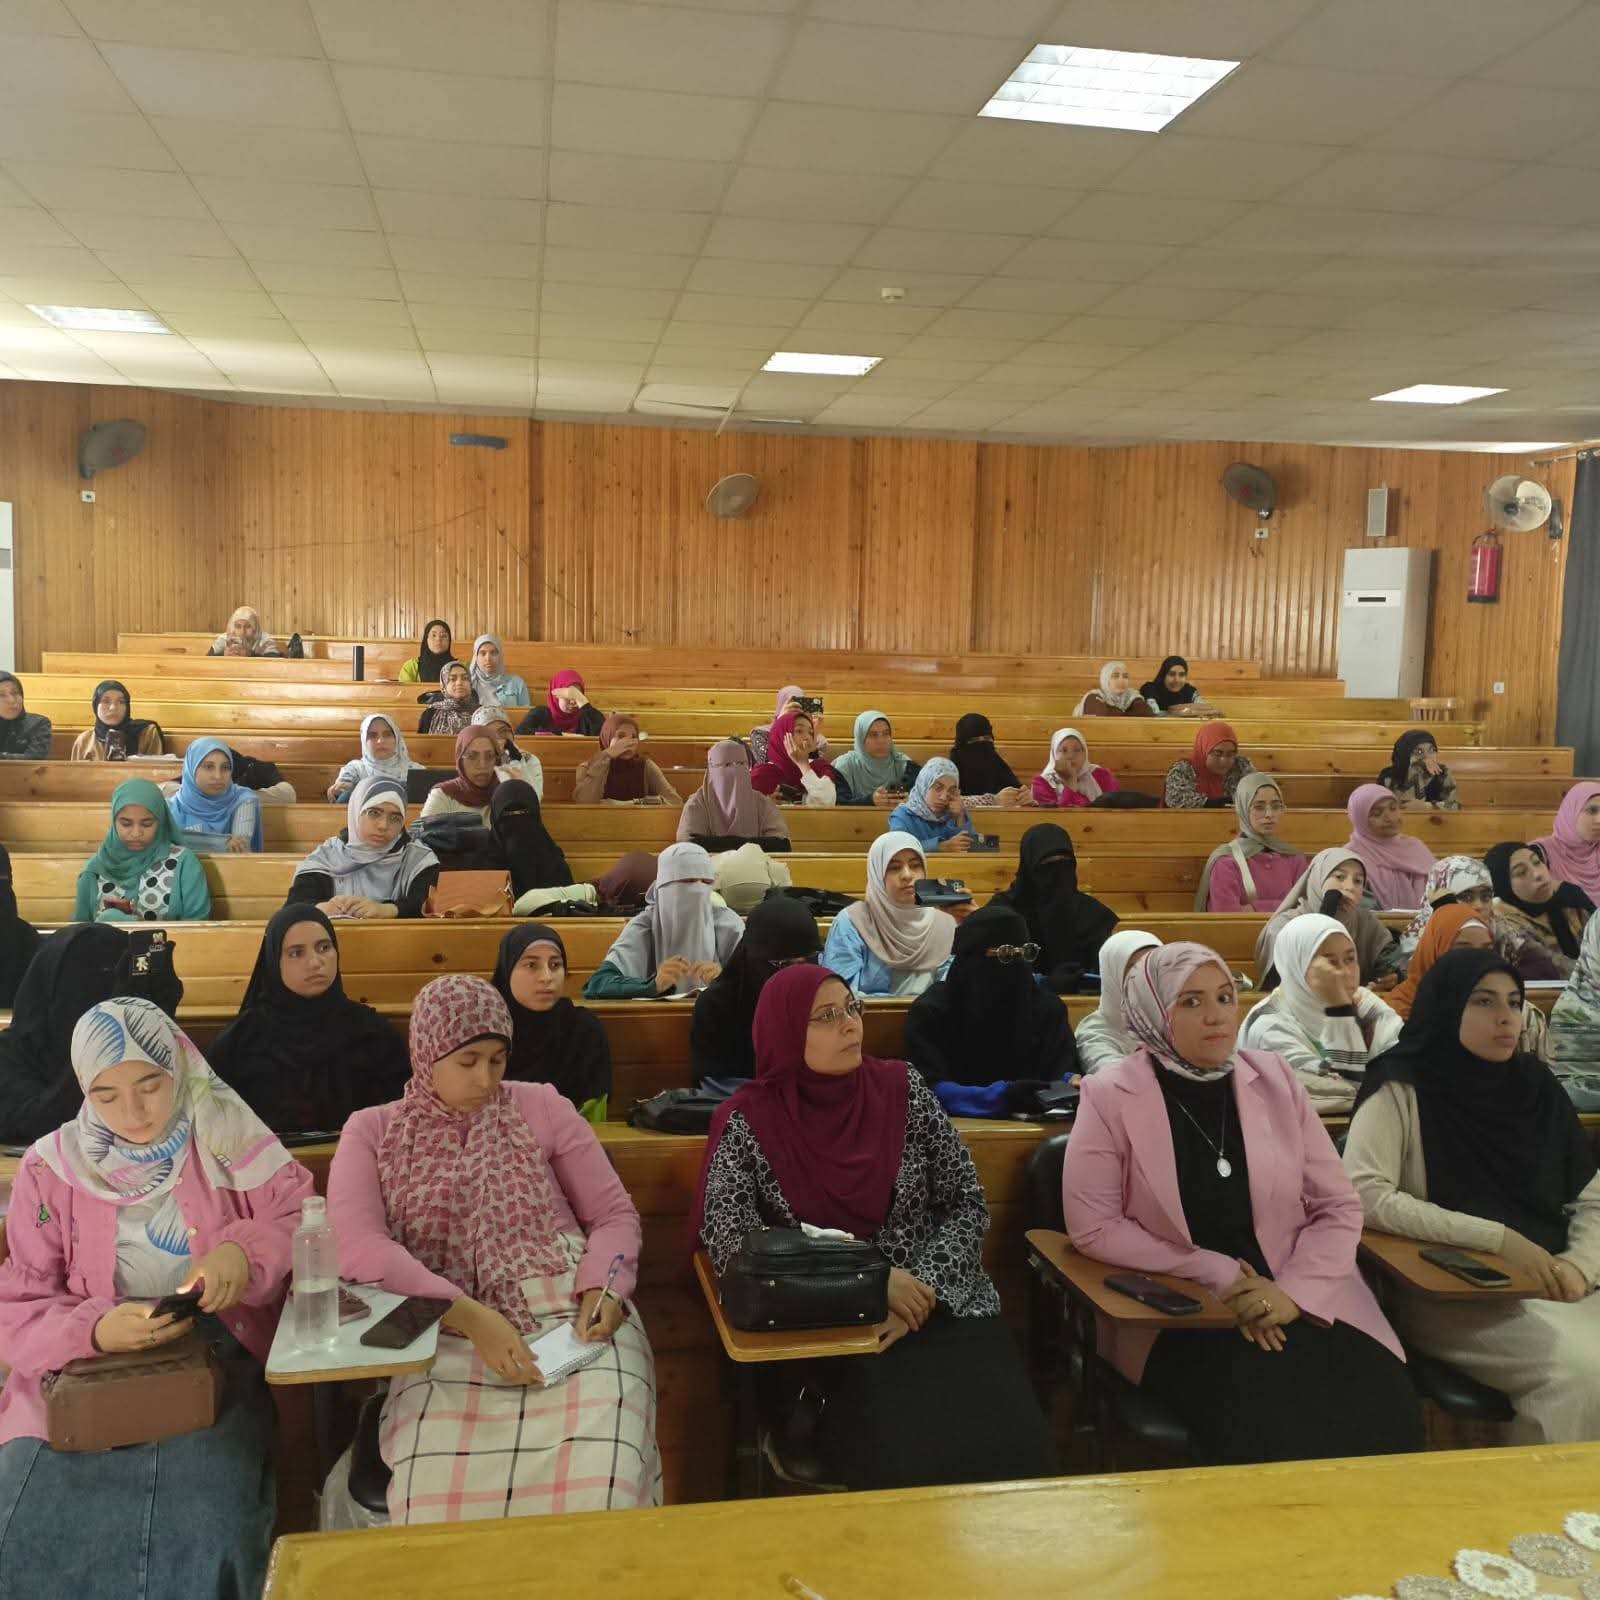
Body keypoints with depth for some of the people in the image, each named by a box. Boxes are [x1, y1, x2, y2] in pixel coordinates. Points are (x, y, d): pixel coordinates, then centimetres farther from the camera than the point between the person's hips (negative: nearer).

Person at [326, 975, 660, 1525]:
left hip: (572, 1320, 0)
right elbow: (356, 1244, -7)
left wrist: (604, 1286, -8)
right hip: (448, 1336, 0)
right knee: (435, 1503, -30)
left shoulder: (541, 1107, 13)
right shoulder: (372, 1132, 11)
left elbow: (615, 1213, 14)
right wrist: (469, 1314, -19)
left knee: (595, 1491, -29)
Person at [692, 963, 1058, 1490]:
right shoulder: (748, 1121, -2)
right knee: (906, 1459, -29)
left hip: (944, 1311, 3)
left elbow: (966, 1205, 5)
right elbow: (730, 1240, -13)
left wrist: (923, 1289, -12)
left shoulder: (902, 1089, 5)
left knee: (1014, 1447, -23)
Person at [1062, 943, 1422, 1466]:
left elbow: (1339, 1207, 6)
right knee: (1268, 1426, -28)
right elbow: (1093, 1228, -8)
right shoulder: (1111, 1095, -5)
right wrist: (1217, 1275, -13)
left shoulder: (1273, 1078, 5)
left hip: (1299, 1304, 3)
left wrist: (1296, 1292, -11)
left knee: (1383, 1415, -21)